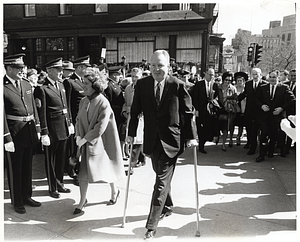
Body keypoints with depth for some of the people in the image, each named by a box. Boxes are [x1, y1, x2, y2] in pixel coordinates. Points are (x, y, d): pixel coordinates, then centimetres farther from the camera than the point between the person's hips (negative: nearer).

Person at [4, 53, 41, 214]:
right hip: (14, 134, -6)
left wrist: (37, 128, 10)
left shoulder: (26, 85, 7)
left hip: (29, 133, 6)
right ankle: (16, 202, 27)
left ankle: (26, 196, 35)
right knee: (14, 169, 10)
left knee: (27, 167, 18)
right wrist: (7, 138, -16)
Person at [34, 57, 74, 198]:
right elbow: (41, 113, -16)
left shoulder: (61, 85, 10)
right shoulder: (42, 89, -14)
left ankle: (60, 183, 36)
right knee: (51, 159, 9)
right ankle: (52, 188, 25)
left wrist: (70, 123, 13)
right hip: (52, 128, -7)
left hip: (64, 127, 7)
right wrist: (44, 133, -17)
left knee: (61, 157, 19)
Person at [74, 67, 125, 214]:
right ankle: (82, 201, 21)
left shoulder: (104, 103, -19)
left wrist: (84, 139, -16)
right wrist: (78, 136, -7)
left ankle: (114, 191, 38)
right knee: (83, 172, 5)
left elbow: (100, 128, -22)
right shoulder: (83, 101, 2)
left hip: (100, 142, -5)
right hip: (86, 143, 6)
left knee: (107, 168, 12)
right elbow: (79, 120, 9)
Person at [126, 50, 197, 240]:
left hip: (171, 140, -4)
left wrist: (191, 136, -6)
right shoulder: (142, 84, 0)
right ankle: (167, 207, 45)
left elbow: (188, 113, -4)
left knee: (162, 181, -1)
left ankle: (152, 226, 7)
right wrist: (131, 133, 4)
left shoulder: (178, 85, -9)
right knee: (162, 176, 21)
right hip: (152, 139, 4)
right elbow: (135, 111, 6)